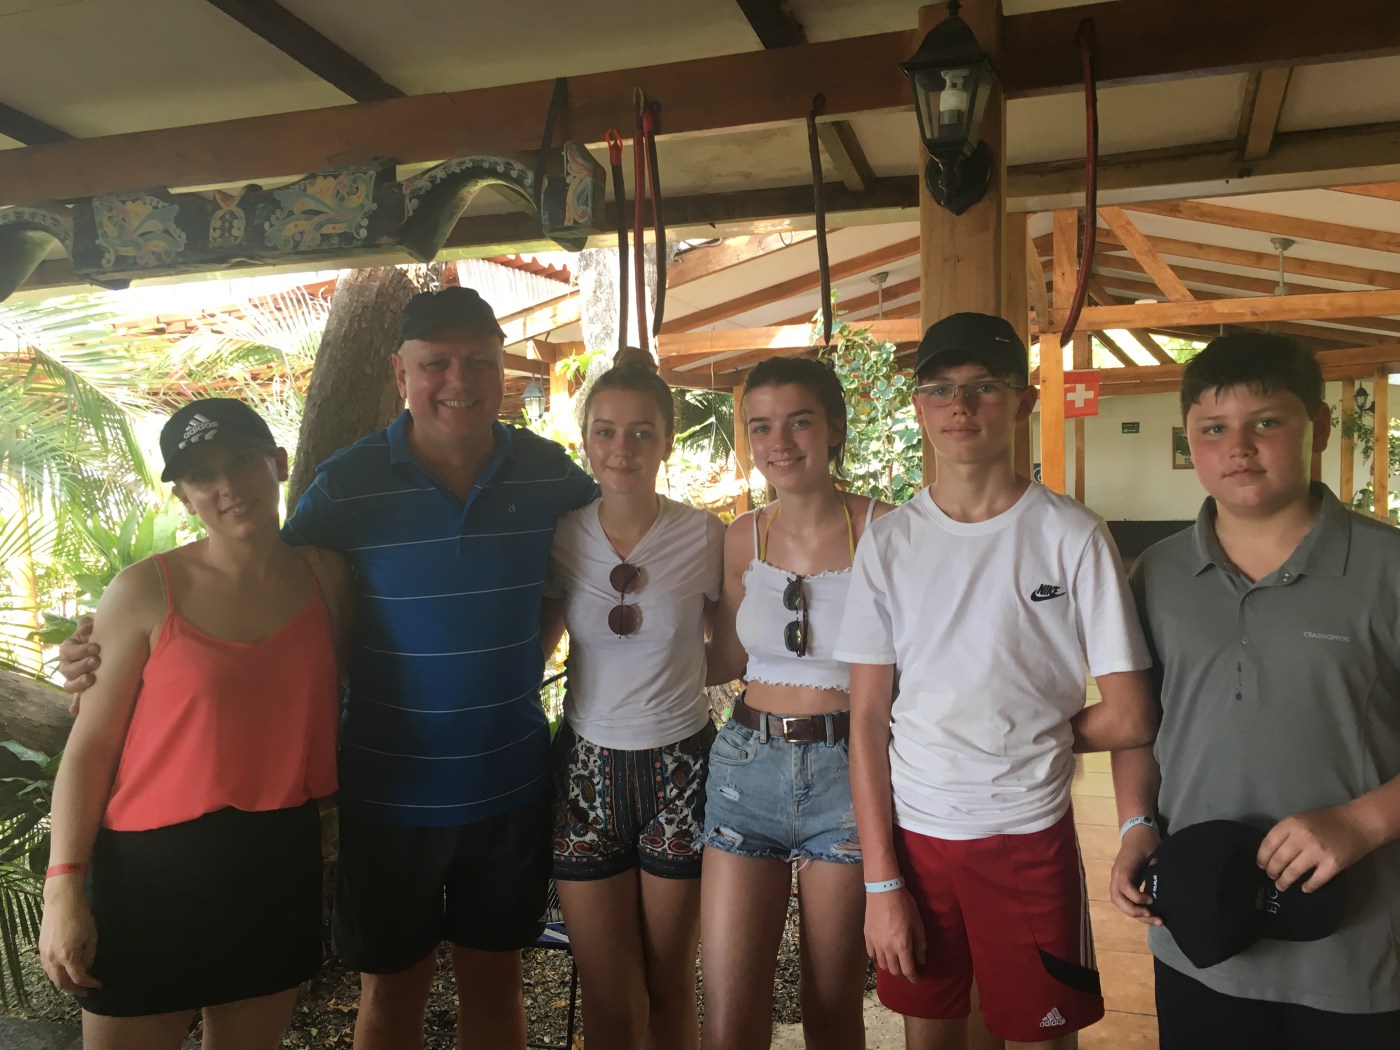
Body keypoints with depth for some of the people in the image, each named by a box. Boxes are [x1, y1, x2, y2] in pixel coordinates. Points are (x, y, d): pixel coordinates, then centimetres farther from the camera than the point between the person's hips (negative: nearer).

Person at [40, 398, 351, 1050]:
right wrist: (64, 885, -11)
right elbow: (91, 747, -8)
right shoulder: (146, 592, -11)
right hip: (155, 870, -3)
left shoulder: (325, 576, -1)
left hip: (282, 863, 4)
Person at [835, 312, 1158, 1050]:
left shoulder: (1071, 537, -9)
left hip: (1029, 836, -2)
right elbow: (868, 719, -2)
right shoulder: (889, 542, -1)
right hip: (914, 831, 2)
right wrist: (880, 882, -3)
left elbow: (1128, 720, -8)